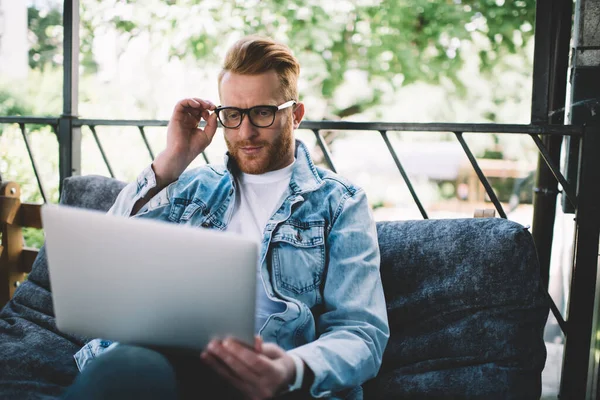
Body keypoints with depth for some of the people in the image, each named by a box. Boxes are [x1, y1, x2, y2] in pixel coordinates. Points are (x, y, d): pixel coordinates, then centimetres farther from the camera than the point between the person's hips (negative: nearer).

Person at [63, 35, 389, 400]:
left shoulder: (340, 204, 10)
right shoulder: (194, 186, 20)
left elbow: (363, 332, 0)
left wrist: (292, 369, -23)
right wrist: (172, 161, 4)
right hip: (167, 357, 3)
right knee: (124, 369, -35)